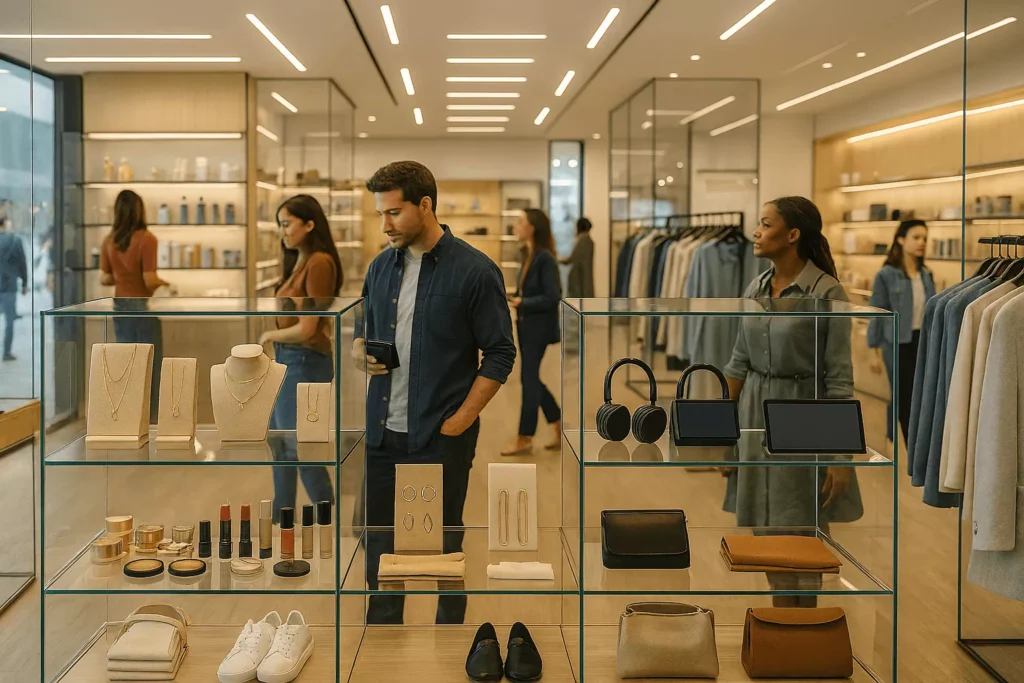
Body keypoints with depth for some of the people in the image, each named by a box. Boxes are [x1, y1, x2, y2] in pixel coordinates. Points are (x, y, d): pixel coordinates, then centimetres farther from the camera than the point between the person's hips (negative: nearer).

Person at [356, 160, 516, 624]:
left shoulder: (475, 271, -9)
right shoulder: (381, 267, 8)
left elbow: (500, 354, -7)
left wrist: (458, 422, -13)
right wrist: (363, 352, -5)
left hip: (441, 436, -5)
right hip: (381, 431, 5)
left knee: (443, 545, 8)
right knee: (379, 541, 12)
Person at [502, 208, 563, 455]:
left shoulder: (545, 258, -17)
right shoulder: (528, 255, 8)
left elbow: (552, 298, -20)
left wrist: (522, 302, -17)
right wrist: (514, 297, -2)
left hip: (538, 327, -9)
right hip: (526, 326, 9)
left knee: (529, 379, -1)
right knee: (532, 379, 13)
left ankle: (525, 439, 9)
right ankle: (560, 430, 24)